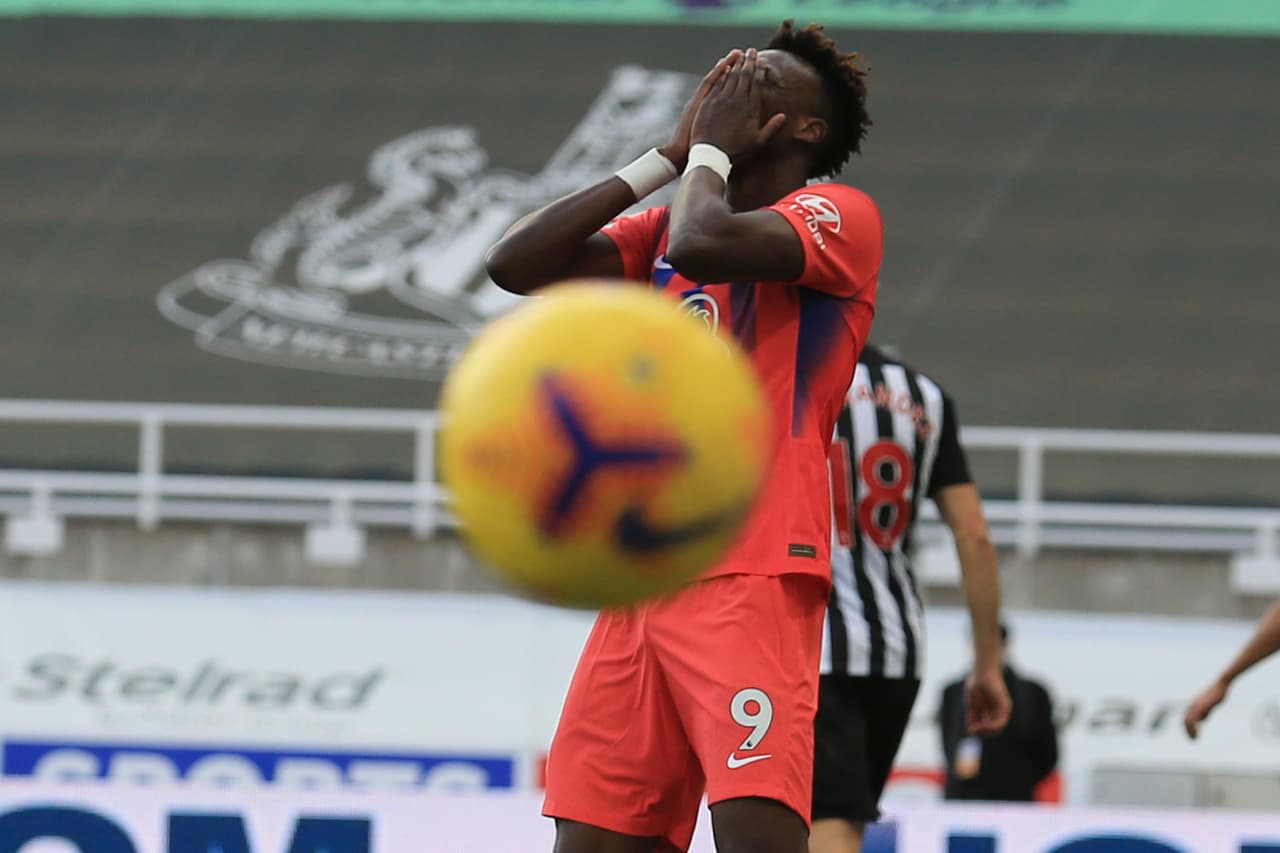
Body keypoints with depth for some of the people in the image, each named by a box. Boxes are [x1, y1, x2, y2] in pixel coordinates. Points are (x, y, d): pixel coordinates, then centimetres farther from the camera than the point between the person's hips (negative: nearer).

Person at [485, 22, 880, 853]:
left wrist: (710, 149, 1)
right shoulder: (661, 231, 23)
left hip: (752, 581, -7)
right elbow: (516, 264, 10)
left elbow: (706, 244, -20)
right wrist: (670, 155, 12)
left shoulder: (839, 216, 0)